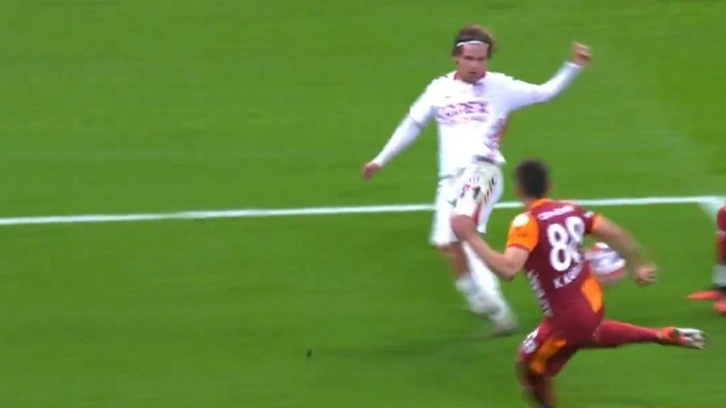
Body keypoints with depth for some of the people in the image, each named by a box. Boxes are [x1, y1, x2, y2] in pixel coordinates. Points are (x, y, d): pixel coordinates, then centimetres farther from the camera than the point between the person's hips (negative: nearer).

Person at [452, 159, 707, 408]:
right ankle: (666, 336, 40)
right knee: (589, 334, 42)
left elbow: (508, 269, -36)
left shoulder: (527, 222, -22)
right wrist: (638, 266, 23)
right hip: (592, 303, 8)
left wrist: (471, 238, -28)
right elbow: (617, 234, 6)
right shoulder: (570, 210, 1)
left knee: (529, 368, 13)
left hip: (567, 318, -8)